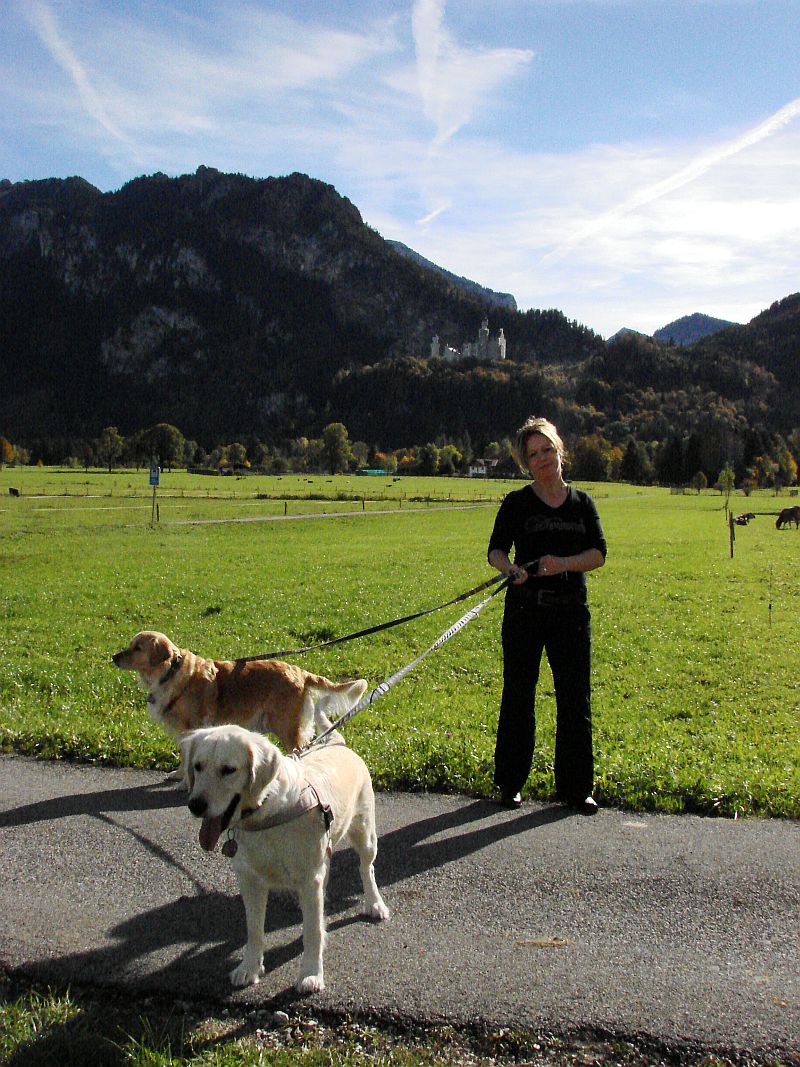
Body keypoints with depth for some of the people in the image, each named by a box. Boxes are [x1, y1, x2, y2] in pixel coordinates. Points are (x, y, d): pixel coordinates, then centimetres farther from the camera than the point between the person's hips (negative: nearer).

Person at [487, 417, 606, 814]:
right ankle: (510, 783, 18)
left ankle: (576, 787, 16)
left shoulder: (582, 502, 8)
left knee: (575, 699, 4)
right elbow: (496, 549, -5)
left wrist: (562, 564, -18)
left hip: (571, 612, 2)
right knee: (518, 696, 4)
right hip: (525, 611, -2)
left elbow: (598, 553, 0)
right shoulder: (517, 503, 3)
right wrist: (512, 568, -27)